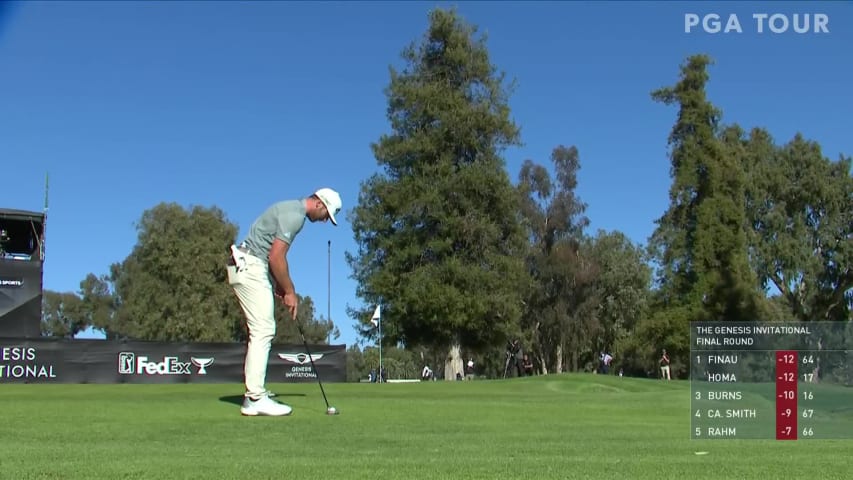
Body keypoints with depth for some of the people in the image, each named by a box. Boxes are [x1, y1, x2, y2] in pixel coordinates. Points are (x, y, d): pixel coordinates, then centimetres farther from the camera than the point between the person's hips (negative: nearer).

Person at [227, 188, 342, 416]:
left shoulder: (292, 210, 18)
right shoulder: (294, 215, -14)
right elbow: (276, 257, -19)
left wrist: (280, 288, 15)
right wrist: (290, 291, -9)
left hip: (250, 268, 11)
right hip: (250, 268, -11)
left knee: (261, 332, 12)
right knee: (263, 331, -12)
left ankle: (254, 392, 14)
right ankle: (256, 398, -14)